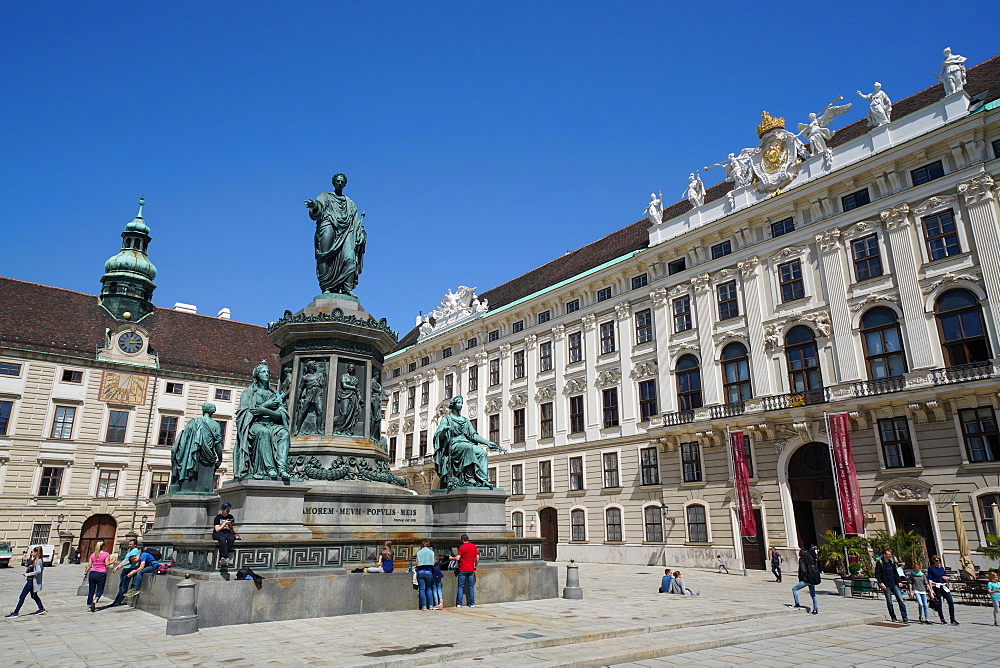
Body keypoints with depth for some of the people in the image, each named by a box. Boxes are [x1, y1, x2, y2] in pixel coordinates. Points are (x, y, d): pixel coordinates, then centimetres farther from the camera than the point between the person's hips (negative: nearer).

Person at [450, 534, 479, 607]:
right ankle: (472, 604, 8)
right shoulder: (474, 547, 5)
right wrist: (475, 566, 20)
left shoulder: (462, 547, -8)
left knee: (461, 587, 4)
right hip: (471, 570, 3)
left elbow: (457, 558, -12)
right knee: (471, 587, 9)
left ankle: (459, 604, 2)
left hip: (463, 570, -3)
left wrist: (451, 558, 6)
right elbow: (477, 558, 7)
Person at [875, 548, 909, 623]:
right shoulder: (880, 563, -5)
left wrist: (899, 581, 8)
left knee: (901, 600, -3)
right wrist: (880, 583, -18)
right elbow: (877, 574, -8)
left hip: (894, 584, 4)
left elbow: (896, 573, 19)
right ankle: (893, 618, 12)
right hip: (886, 586, -4)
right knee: (889, 603, 3)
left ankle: (905, 618, 1)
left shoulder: (892, 562, 10)